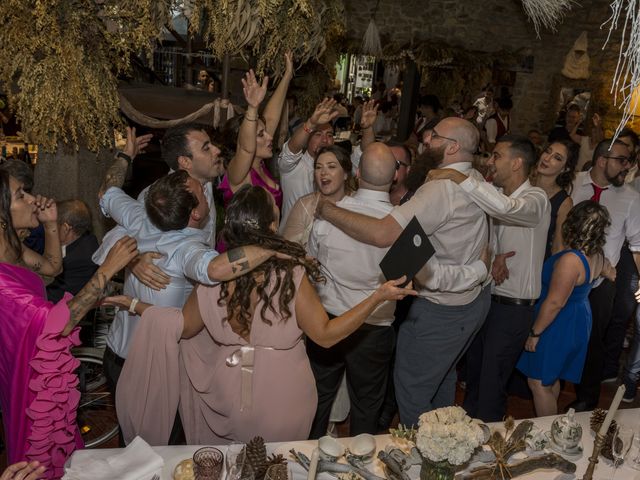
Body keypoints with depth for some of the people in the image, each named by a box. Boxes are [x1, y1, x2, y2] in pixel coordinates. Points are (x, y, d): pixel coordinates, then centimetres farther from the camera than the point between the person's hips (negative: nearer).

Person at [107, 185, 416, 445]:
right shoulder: (290, 274, -23)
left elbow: (184, 327, -1)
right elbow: (325, 335, -17)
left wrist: (136, 306, 13)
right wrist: (378, 297, -15)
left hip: (230, 396, 2)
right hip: (282, 401, -2)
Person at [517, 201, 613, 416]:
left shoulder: (570, 260, -30)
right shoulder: (597, 256, -3)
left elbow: (555, 303, -27)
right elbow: (612, 272, 21)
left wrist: (535, 333, -17)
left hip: (559, 327, -9)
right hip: (578, 323, 9)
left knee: (538, 382, 3)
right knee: (551, 379, 22)